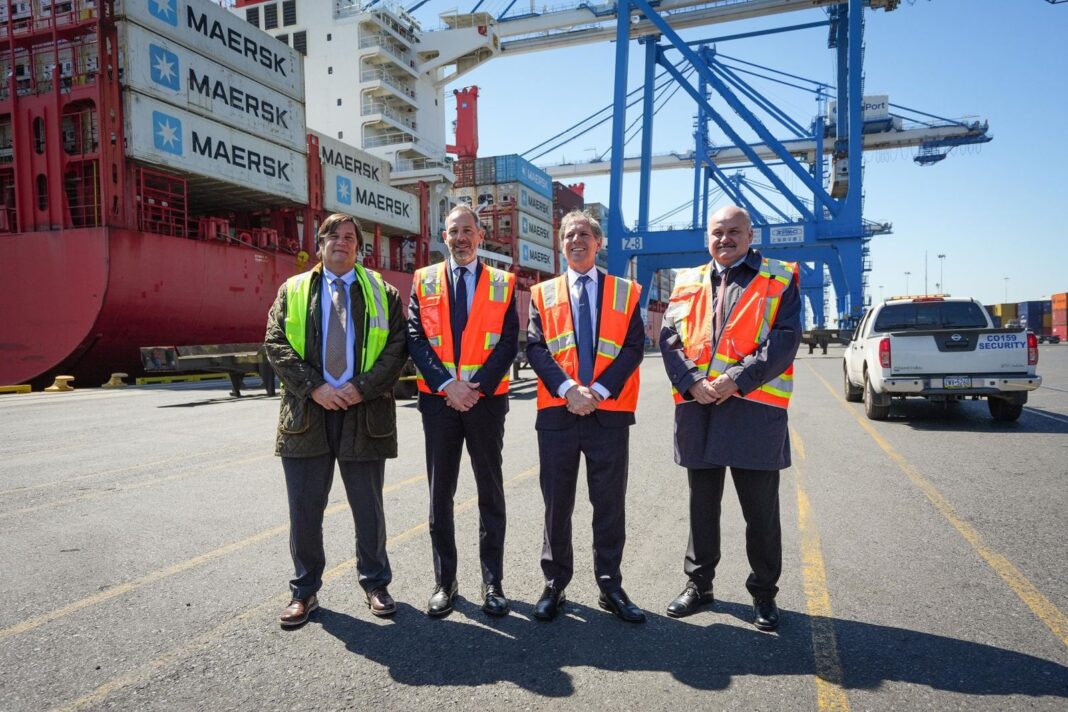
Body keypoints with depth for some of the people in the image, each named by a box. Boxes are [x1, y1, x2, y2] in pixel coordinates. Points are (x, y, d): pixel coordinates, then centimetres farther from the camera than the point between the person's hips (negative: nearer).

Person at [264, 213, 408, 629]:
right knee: (304, 509, 8)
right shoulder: (293, 290, 11)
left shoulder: (382, 293, 9)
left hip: (364, 411, -1)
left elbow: (398, 345, -1)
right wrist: (314, 387, -12)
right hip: (307, 411, 1)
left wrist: (363, 387, -13)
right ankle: (305, 590, 25)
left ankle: (375, 583, 26)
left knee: (368, 508, 9)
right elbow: (275, 343, 1)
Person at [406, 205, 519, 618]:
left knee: (491, 492, 6)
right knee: (440, 494, 7)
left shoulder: (502, 283, 5)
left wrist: (477, 385, -14)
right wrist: (446, 384, -13)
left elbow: (509, 341, -2)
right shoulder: (424, 281, 8)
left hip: (486, 399, -1)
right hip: (437, 399, 1)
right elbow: (416, 338, 0)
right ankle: (444, 582, 20)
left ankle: (493, 583, 18)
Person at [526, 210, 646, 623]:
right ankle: (555, 584, 22)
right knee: (557, 503, 8)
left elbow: (634, 346, 0)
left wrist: (600, 391, -13)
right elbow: (535, 347, 0)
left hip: (610, 412, 0)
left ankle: (610, 586, 21)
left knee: (610, 504, 7)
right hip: (557, 412, 1)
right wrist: (567, 388, -15)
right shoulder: (542, 293, 11)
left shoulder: (626, 292, 9)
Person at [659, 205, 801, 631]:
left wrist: (736, 379, -17)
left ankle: (764, 593, 25)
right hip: (698, 408, 3)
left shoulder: (779, 280, 4)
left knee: (760, 510, 7)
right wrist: (692, 383, -10)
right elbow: (669, 339, 6)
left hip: (756, 408, -3)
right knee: (702, 505, 15)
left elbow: (785, 339, -7)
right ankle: (698, 584, 30)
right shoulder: (687, 283, 13)